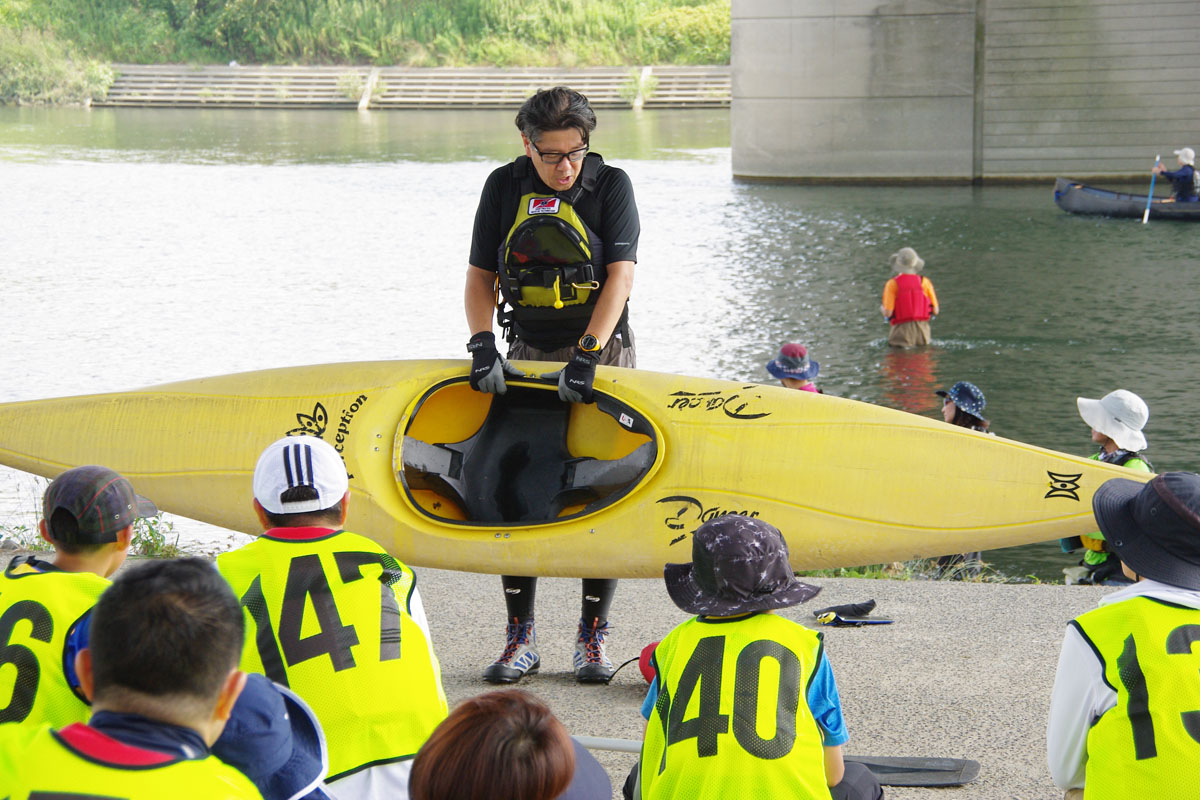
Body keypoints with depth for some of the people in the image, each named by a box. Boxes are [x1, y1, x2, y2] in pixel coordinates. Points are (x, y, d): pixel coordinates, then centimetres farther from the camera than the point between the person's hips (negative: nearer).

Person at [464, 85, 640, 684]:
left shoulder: (610, 185, -6)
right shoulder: (505, 187, 2)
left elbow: (620, 276, -15)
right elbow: (480, 278, 2)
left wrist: (587, 356, -26)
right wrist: (483, 347, -15)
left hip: (602, 353, -2)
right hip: (528, 353, 3)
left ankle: (592, 639, 5)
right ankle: (520, 640, 5)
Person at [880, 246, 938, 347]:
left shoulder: (892, 284, -4)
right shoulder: (925, 282, 5)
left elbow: (888, 313, -9)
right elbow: (935, 311, 8)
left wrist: (883, 309, 14)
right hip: (922, 330, 3)